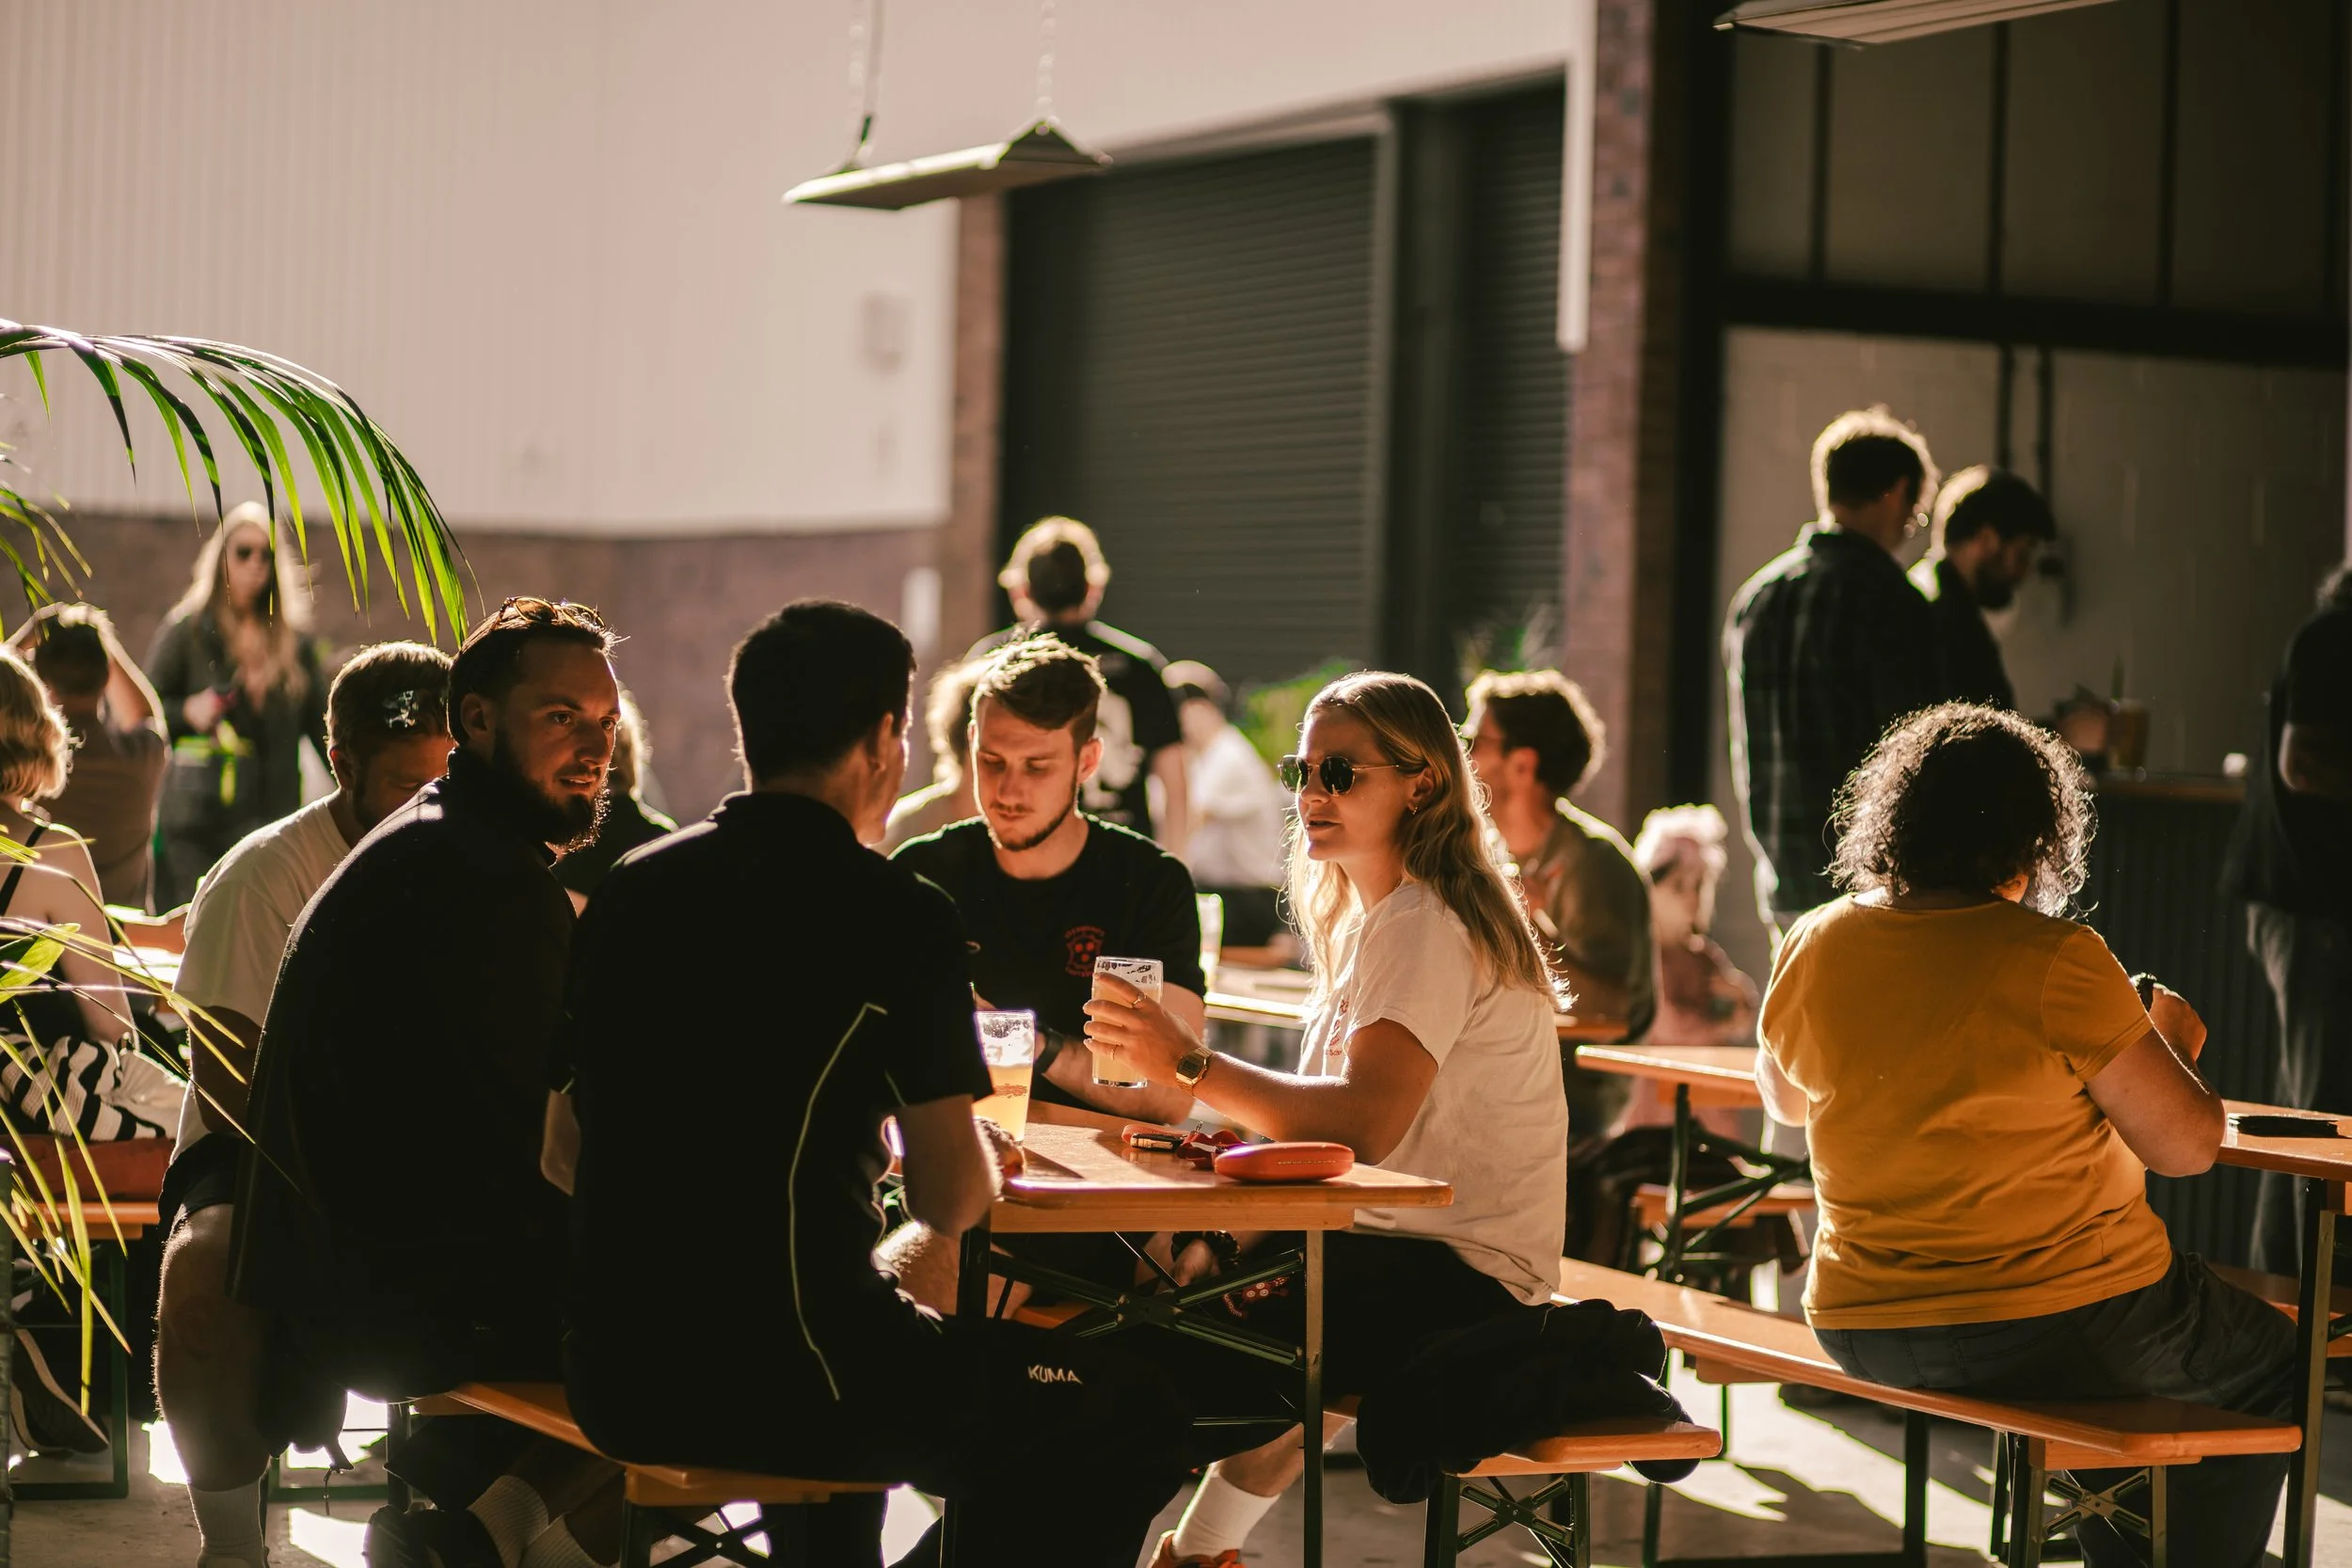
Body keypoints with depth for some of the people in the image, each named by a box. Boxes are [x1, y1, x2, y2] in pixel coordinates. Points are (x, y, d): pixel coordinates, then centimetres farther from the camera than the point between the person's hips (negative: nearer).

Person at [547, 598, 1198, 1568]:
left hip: (615, 1379, 7)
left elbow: (562, 1153, 16)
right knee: (1139, 1420, 9)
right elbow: (952, 1200, -9)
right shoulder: (899, 914, -9)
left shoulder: (628, 891, 8)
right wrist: (986, 1156, 15)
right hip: (785, 1378, -7)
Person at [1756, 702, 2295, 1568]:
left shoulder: (1812, 947, -3)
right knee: (2266, 1366, 23)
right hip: (2060, 1323, -6)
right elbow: (2187, 1145, -14)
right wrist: (2172, 1043, 6)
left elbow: (1786, 1098, 16)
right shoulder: (2055, 962, -19)